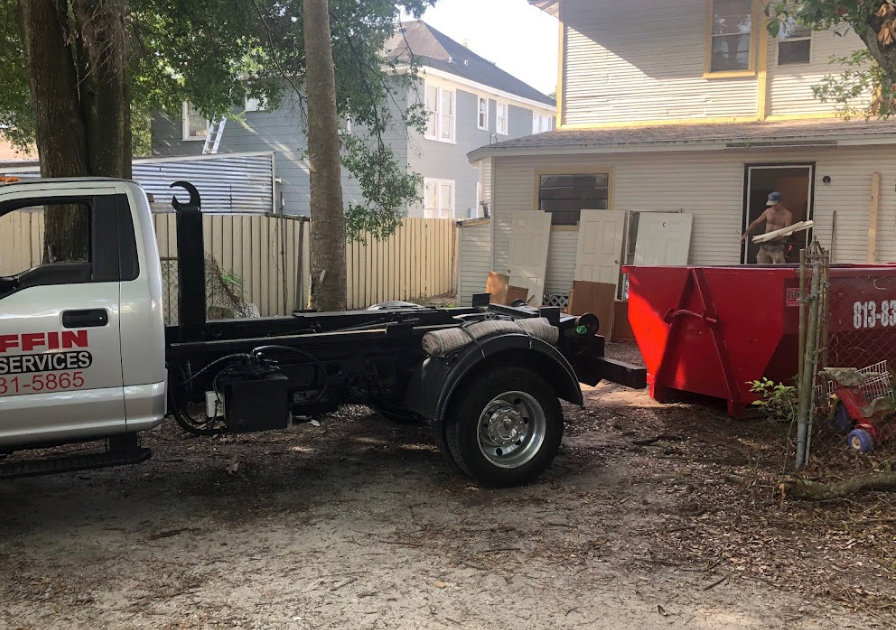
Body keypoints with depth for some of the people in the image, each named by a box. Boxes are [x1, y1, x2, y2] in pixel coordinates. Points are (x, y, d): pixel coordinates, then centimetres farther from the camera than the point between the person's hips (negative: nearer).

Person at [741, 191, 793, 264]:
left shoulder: (787, 215, -4)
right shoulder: (768, 212, 10)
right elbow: (756, 222, 16)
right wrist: (746, 233, 12)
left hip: (778, 245, -5)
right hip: (765, 244, 5)